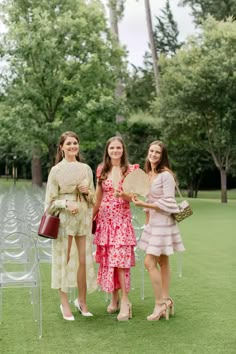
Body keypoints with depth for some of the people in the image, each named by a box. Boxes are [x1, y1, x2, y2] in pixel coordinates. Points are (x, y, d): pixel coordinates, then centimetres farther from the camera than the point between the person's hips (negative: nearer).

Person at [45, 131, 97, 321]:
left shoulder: (86, 168, 8)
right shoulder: (56, 170, -2)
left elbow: (93, 197, 16)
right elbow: (51, 200, -2)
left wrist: (88, 191, -5)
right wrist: (66, 203, -19)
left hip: (84, 219, 3)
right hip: (64, 220, -3)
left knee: (84, 261, 6)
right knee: (64, 261, 1)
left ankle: (82, 301, 22)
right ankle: (65, 304, 14)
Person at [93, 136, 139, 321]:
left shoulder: (130, 170, 1)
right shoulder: (101, 170, 8)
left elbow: (133, 197, -1)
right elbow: (98, 197, 14)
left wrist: (123, 194, -21)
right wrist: (91, 216, 14)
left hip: (122, 219, -3)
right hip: (104, 218, 3)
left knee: (120, 258, -9)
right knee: (107, 259, 6)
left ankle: (125, 302, -3)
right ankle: (114, 298, 19)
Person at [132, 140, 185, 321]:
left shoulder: (166, 175, -14)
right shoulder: (147, 174, 11)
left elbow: (167, 203, -17)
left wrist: (144, 204, -19)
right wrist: (147, 218, 16)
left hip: (163, 221, -8)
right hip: (152, 221, 8)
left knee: (150, 262, -10)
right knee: (162, 261, 12)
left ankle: (160, 303, 1)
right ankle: (166, 301, 20)